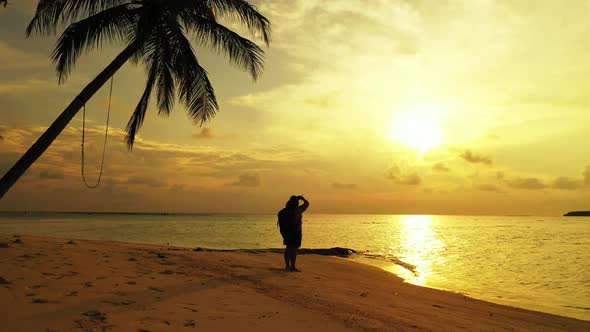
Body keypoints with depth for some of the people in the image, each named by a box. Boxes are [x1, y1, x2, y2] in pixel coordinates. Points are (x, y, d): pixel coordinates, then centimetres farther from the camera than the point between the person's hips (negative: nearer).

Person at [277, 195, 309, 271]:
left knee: (288, 248, 14)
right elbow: (307, 203, -7)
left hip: (287, 231, 7)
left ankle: (287, 265, 20)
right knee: (294, 249, -4)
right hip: (296, 231, -7)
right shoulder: (297, 210, -14)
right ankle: (292, 266, -3)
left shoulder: (285, 210, 6)